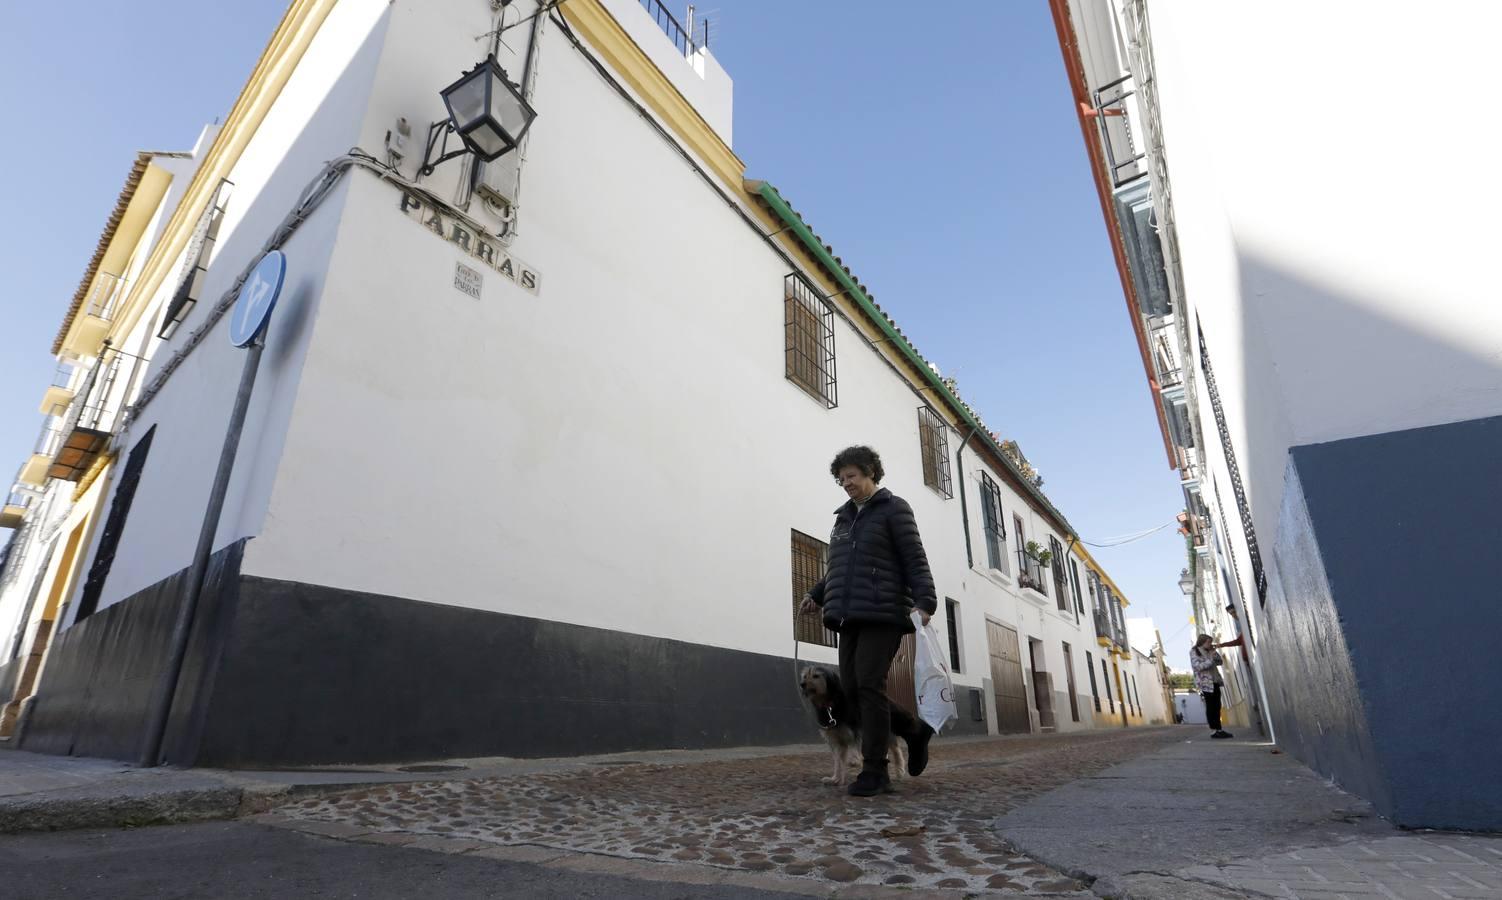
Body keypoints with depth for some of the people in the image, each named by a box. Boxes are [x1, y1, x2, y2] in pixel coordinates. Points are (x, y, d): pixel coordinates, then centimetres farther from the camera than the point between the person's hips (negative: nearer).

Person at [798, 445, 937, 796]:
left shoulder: (894, 509, 2)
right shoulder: (843, 517, 22)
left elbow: (915, 561, -6)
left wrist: (925, 601, -19)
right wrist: (816, 594, 14)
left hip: (882, 614, -7)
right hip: (850, 616, 7)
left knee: (869, 685, -12)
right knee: (851, 687, 3)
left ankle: (875, 771, -1)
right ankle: (915, 730, 23)